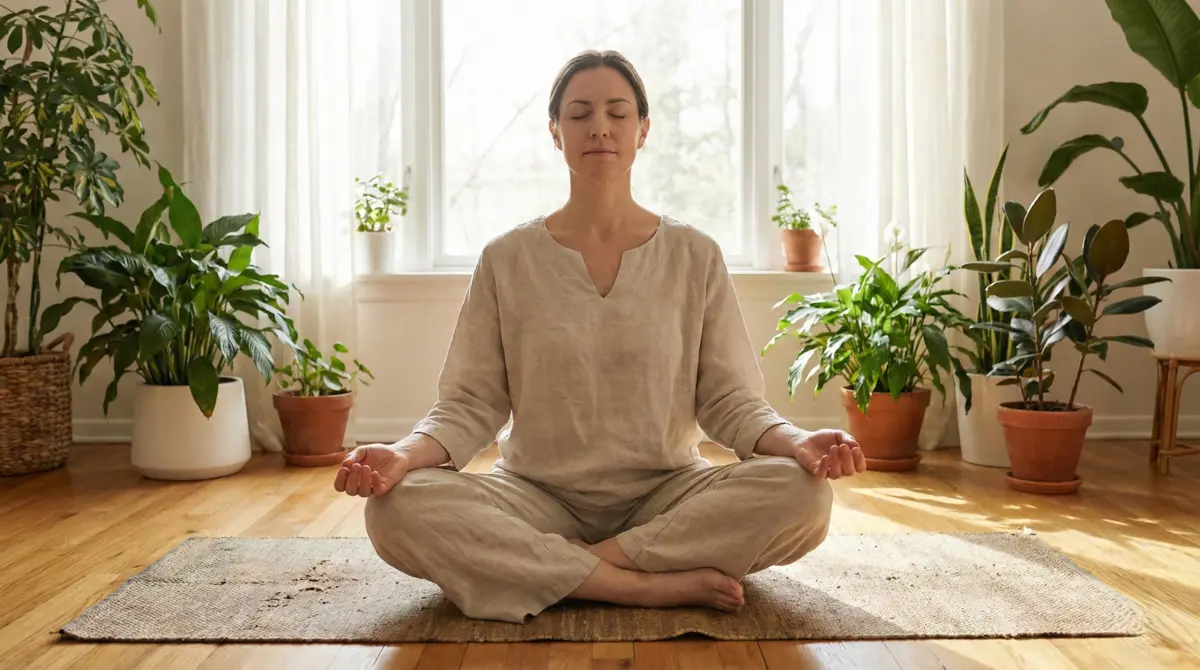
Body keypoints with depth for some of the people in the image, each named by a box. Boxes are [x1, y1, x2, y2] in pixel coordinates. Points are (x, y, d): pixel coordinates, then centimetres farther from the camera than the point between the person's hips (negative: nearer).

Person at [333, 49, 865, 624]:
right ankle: (661, 585, -23)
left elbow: (728, 400, 1)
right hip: (539, 497, 0)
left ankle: (545, 566, -18)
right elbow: (470, 403, 0)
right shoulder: (507, 259, 3)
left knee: (801, 494, -28)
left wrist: (796, 441, -20)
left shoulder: (694, 255, 3)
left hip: (665, 495, 1)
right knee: (399, 508, -28)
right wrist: (406, 453, -22)